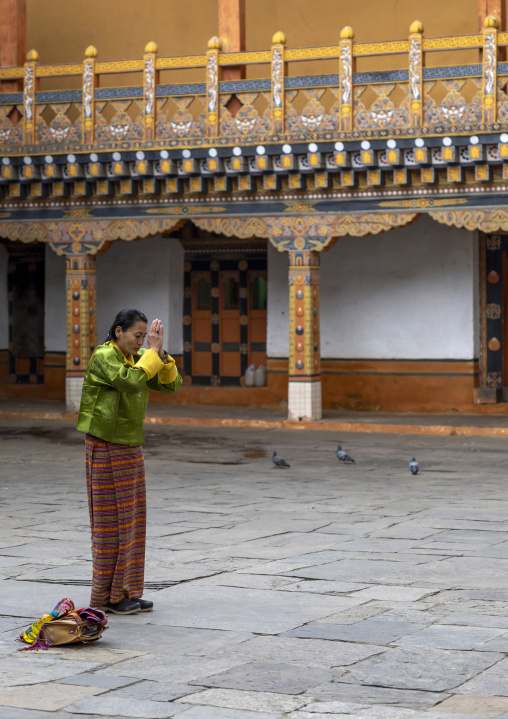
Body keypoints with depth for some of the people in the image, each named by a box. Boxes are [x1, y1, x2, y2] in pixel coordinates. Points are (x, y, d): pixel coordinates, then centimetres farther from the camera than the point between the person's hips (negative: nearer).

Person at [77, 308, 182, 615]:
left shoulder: (138, 357, 8)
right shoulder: (103, 357, -15)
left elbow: (169, 384, 1)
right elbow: (131, 382, -31)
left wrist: (160, 352, -12)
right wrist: (152, 351, -24)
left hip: (131, 446, 8)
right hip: (106, 448, -8)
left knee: (132, 519, 10)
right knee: (111, 520, -3)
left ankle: (127, 591, 17)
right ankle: (106, 596, 5)